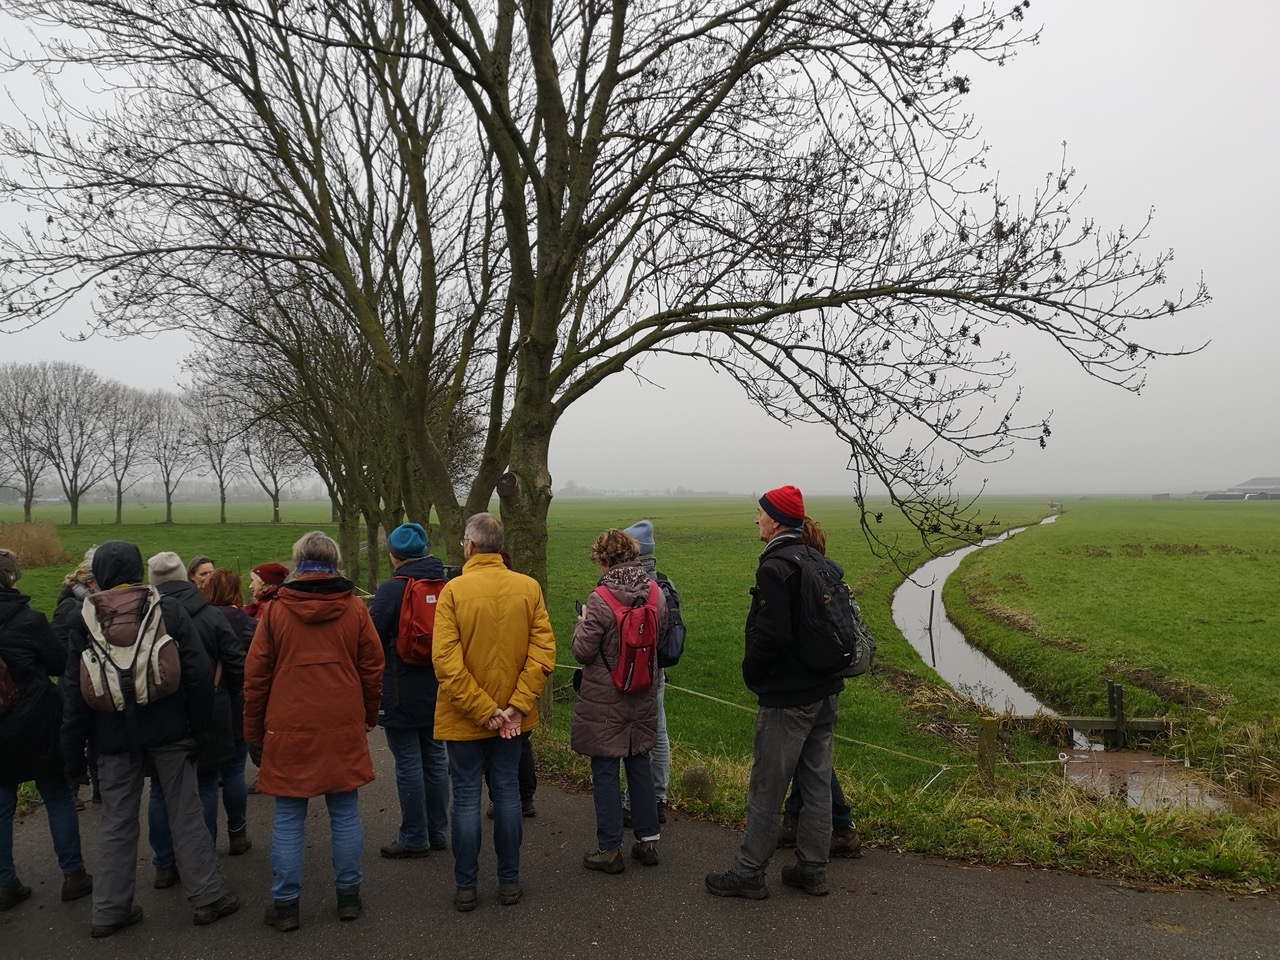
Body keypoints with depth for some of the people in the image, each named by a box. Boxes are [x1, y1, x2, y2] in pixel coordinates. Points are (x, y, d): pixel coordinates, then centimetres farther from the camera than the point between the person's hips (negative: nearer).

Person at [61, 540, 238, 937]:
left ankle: (109, 910, 21)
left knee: (117, 822, 13)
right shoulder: (167, 609, -6)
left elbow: (74, 690, -2)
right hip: (168, 730, -1)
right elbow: (199, 672, -10)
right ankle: (207, 897, 14)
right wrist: (199, 725, -1)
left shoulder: (85, 619, -3)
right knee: (185, 814, 7)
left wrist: (73, 751, 4)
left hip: (114, 736, 1)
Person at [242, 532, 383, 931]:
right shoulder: (354, 607, -1)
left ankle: (285, 905, 15)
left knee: (288, 819, 9)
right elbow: (372, 668, 3)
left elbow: (256, 675, 1)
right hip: (344, 729, 1)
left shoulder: (276, 609, -3)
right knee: (345, 814, 11)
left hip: (289, 729, -1)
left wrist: (254, 730, 11)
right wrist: (369, 716, 16)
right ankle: (348, 896, 18)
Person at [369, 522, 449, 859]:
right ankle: (436, 831, 25)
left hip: (401, 692, -6)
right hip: (437, 690, 6)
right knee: (435, 757, 15)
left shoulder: (391, 589, -14)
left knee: (408, 763, 3)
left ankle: (414, 838, 11)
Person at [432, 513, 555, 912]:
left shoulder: (454, 590, -13)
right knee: (507, 792, 13)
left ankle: (465, 887, 18)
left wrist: (483, 710, -14)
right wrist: (515, 706, -10)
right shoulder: (528, 587, -5)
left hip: (464, 717, -2)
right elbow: (543, 651, -10)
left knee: (466, 797, 8)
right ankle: (509, 881, 22)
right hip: (511, 715, 3)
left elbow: (446, 662, -18)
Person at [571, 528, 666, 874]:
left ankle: (610, 849, 14)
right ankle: (648, 840, 25)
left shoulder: (600, 600, -21)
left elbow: (582, 651, -15)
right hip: (643, 696, 6)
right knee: (639, 763, 18)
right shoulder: (654, 592, -4)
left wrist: (582, 623, 1)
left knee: (604, 770, 6)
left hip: (604, 699, -6)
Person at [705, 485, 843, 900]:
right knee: (817, 783, 15)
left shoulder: (774, 568, -19)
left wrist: (752, 674, -9)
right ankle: (812, 869, 27)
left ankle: (748, 873, 15)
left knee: (766, 789, 3)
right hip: (825, 691, 9)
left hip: (787, 698, -9)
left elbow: (772, 634, -25)